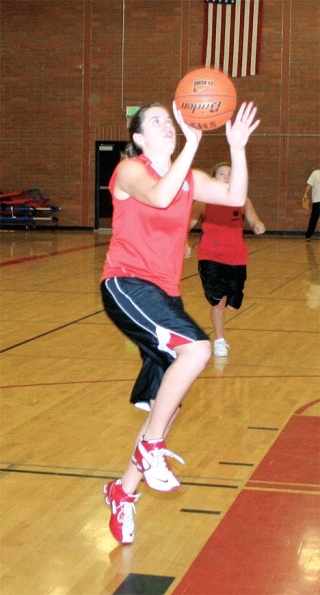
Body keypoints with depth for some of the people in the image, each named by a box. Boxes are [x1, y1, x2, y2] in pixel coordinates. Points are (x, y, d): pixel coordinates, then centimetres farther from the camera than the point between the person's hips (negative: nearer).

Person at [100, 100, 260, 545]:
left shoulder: (189, 178, 13)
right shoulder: (130, 171, -6)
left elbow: (236, 197, 1)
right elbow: (160, 196, -28)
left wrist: (237, 148, -9)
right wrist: (193, 142, -31)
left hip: (163, 293, 7)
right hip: (126, 285, -7)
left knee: (168, 401, 5)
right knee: (196, 347, -30)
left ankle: (124, 491, 20)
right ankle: (151, 446, -14)